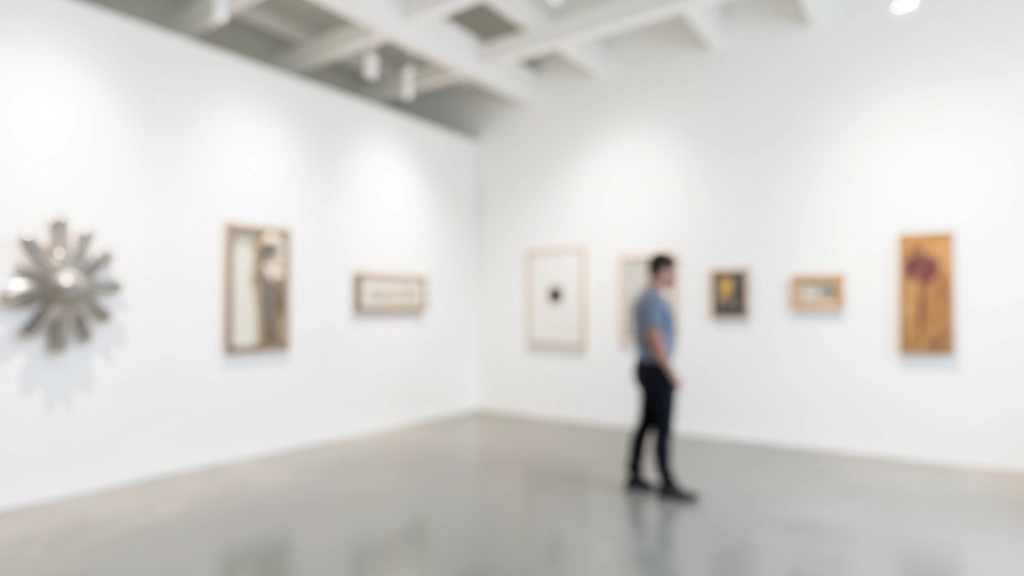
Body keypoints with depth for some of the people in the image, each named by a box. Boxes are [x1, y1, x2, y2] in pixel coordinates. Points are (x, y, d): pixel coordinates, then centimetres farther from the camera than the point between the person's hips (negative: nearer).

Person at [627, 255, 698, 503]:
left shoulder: (645, 299, 14)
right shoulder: (653, 300, -19)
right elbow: (654, 339, -25)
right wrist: (671, 373, -20)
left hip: (649, 369, 10)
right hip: (657, 372, -10)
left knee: (647, 424, 12)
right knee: (663, 428, -4)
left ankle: (635, 476, 18)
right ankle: (668, 484, 5)